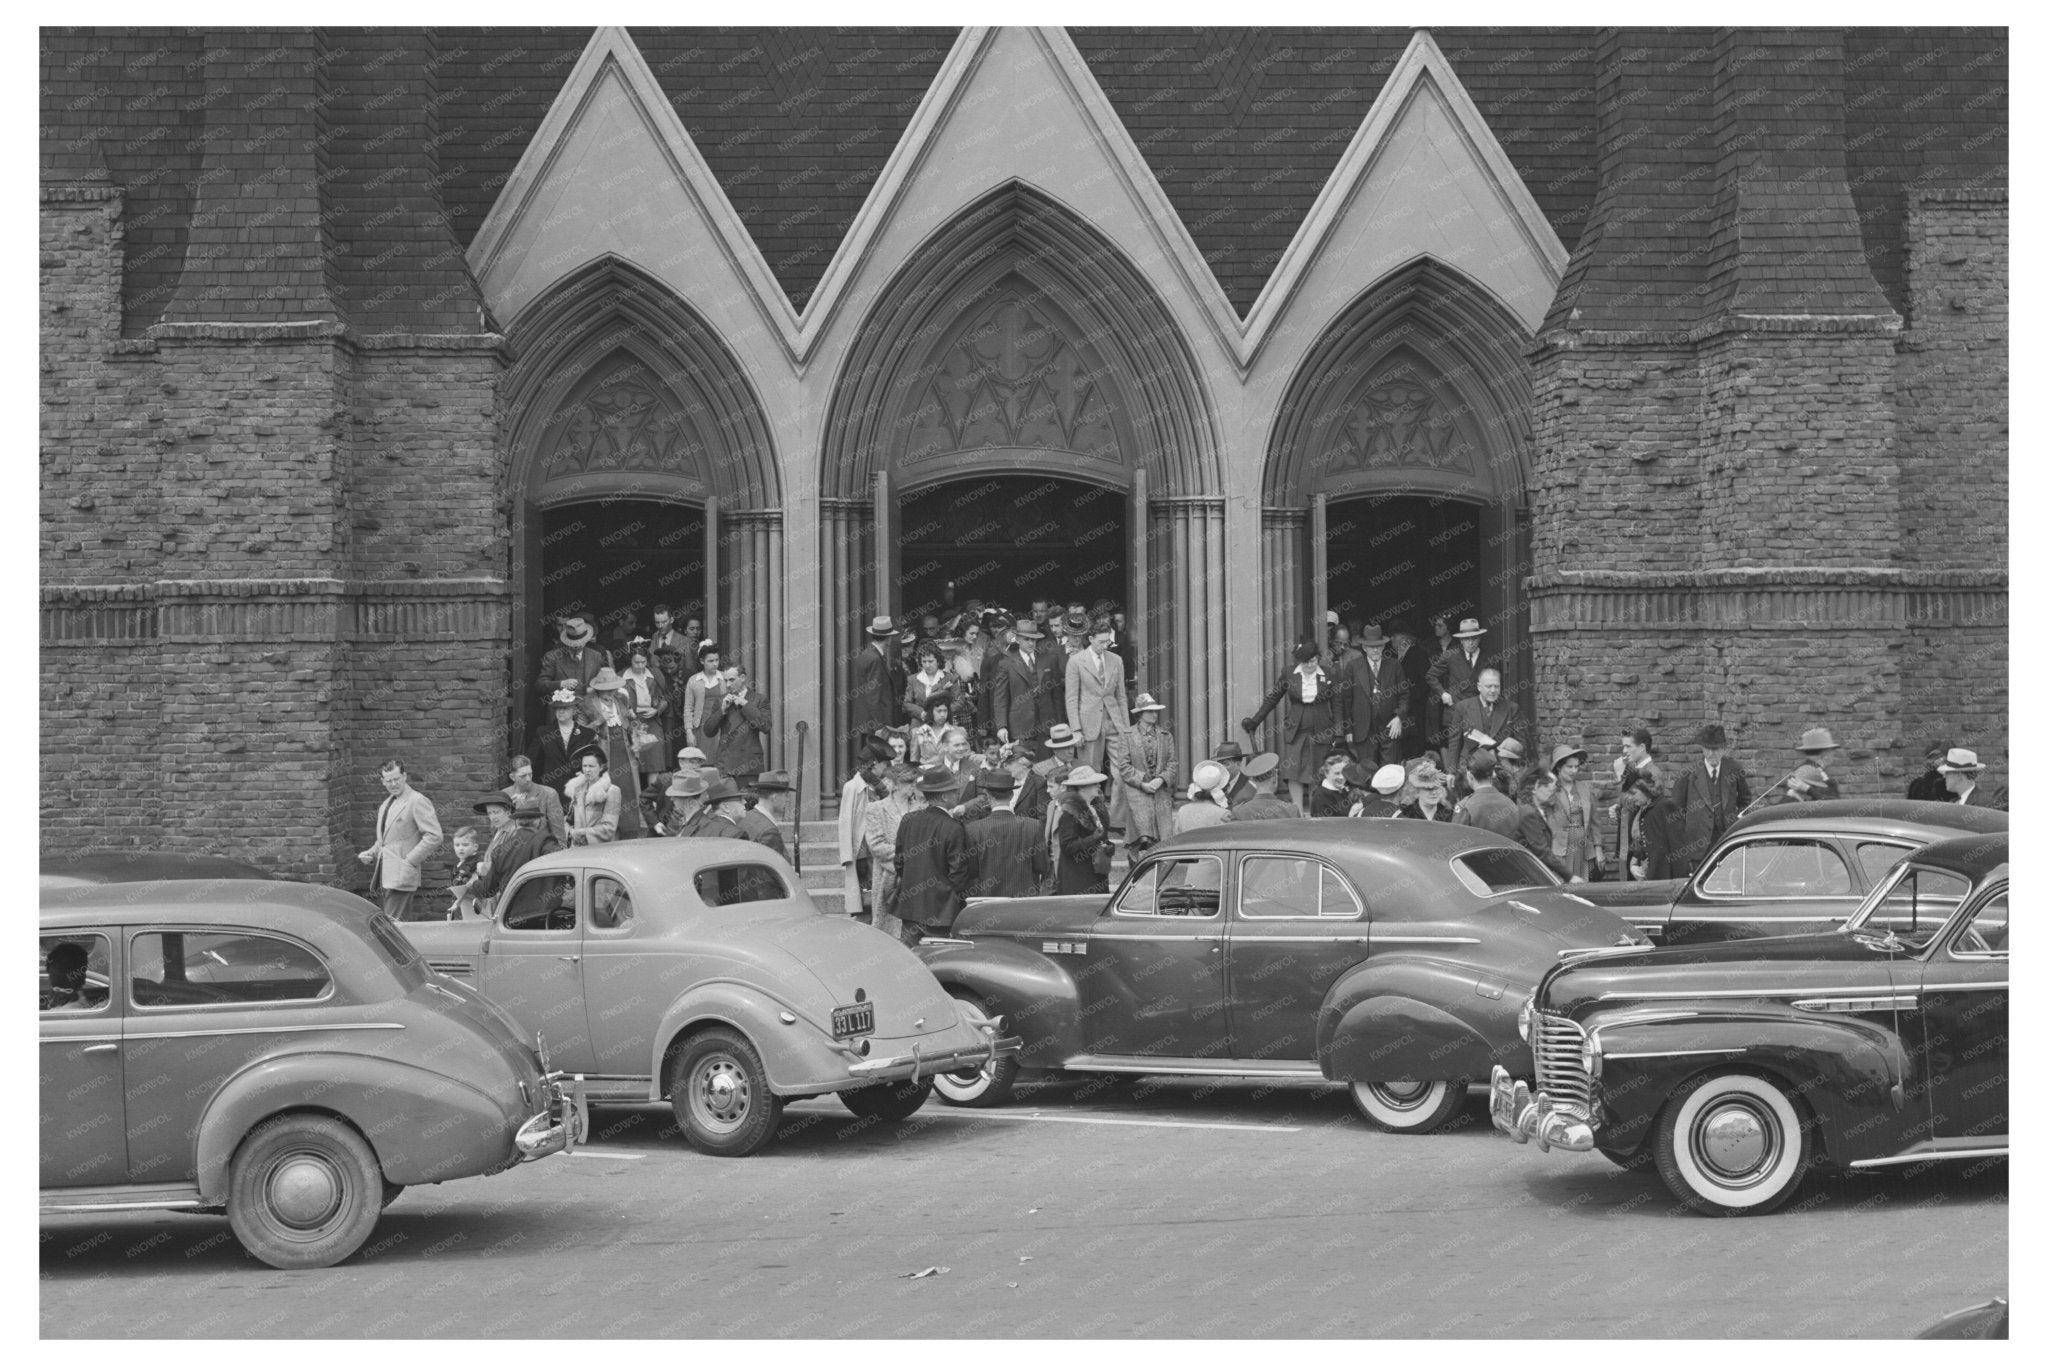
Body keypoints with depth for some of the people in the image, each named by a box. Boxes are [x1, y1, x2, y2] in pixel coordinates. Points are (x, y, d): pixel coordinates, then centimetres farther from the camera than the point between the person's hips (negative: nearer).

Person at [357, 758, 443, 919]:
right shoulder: (386, 804, 20)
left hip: (402, 875, -8)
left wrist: (410, 861, -16)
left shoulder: (417, 801, -7)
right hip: (386, 875, 8)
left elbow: (434, 836, -14)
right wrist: (371, 854, 10)